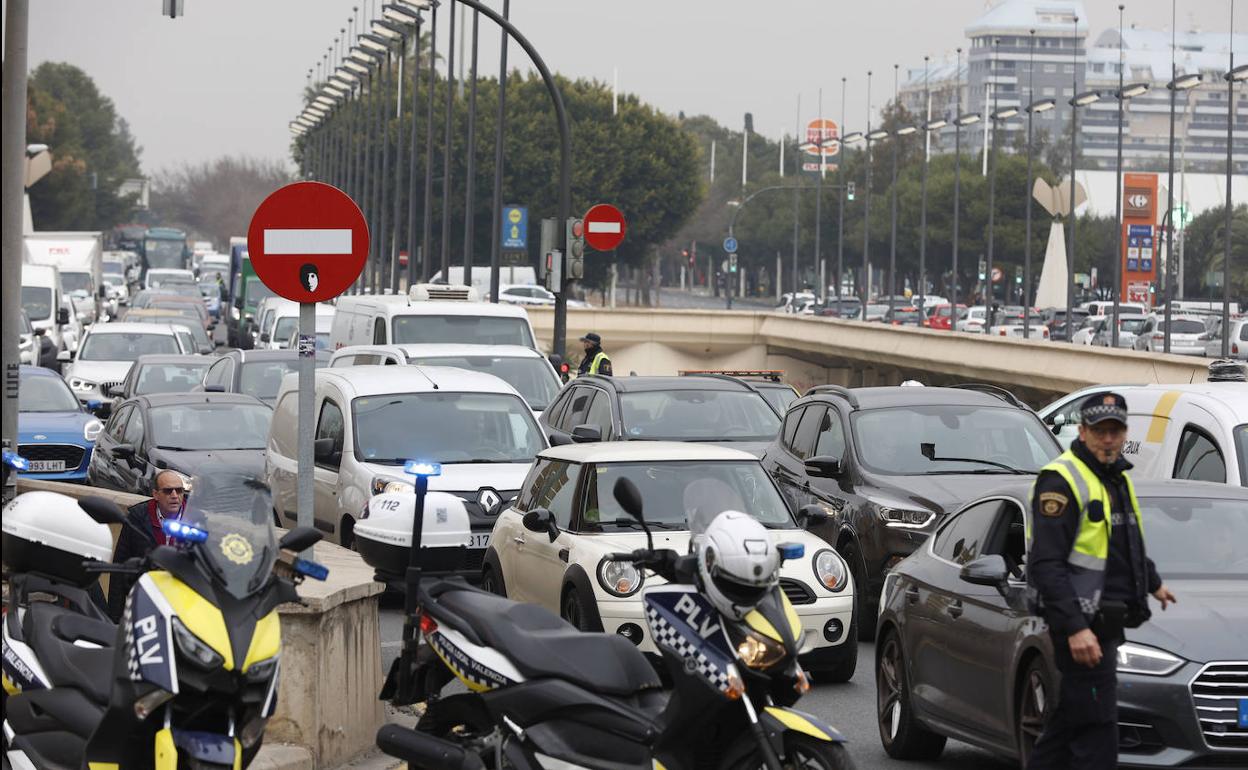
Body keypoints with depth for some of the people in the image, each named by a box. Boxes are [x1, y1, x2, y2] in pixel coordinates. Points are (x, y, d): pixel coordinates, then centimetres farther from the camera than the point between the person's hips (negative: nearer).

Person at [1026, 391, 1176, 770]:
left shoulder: (1117, 479, 17)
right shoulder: (1061, 480, -13)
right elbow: (1047, 564, -20)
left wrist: (1154, 584, 48)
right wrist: (1075, 628, -26)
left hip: (1106, 621, 9)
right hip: (1081, 624, -9)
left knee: (1068, 721, 13)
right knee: (1096, 728, -11)